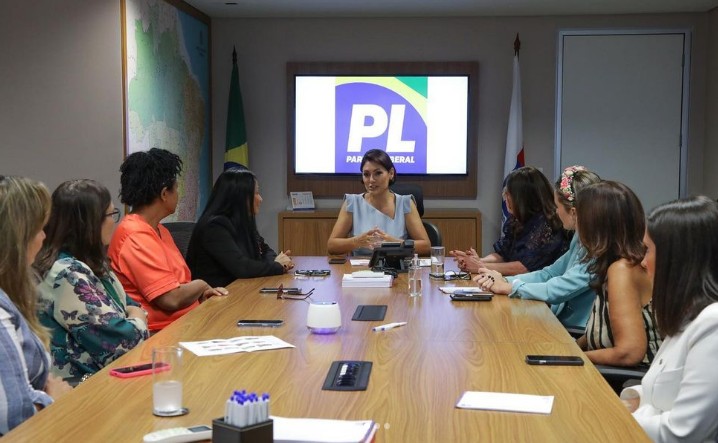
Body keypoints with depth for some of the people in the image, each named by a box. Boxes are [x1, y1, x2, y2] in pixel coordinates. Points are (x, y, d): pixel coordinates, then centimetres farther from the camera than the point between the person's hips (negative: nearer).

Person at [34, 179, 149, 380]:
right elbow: (120, 342, -22)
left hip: (107, 372, 9)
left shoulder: (90, 264, 9)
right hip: (84, 382, -9)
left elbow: (128, 305, 19)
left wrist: (134, 313, -3)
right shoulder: (67, 274, -21)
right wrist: (138, 320, -2)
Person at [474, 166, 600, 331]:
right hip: (560, 323, 8)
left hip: (578, 335, -8)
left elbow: (560, 290, -24)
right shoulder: (580, 238, 10)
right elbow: (550, 273, 15)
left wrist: (508, 287, -11)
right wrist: (505, 280, 0)